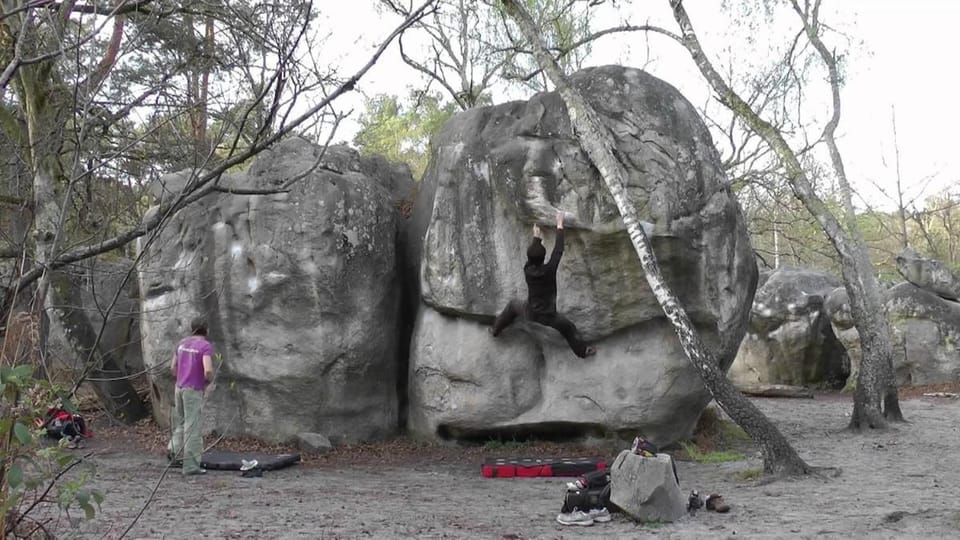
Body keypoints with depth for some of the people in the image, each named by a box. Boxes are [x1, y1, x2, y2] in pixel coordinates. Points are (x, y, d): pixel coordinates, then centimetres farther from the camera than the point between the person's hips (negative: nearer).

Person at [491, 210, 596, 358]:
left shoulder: (527, 270, -19)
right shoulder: (549, 270, -27)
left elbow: (532, 254, 1)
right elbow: (558, 250, -19)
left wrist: (536, 237, 16)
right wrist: (559, 225, -11)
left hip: (530, 313, 3)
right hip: (548, 317, -3)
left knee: (513, 305, 32)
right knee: (568, 328, 21)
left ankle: (495, 329, 41)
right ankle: (582, 350, 33)